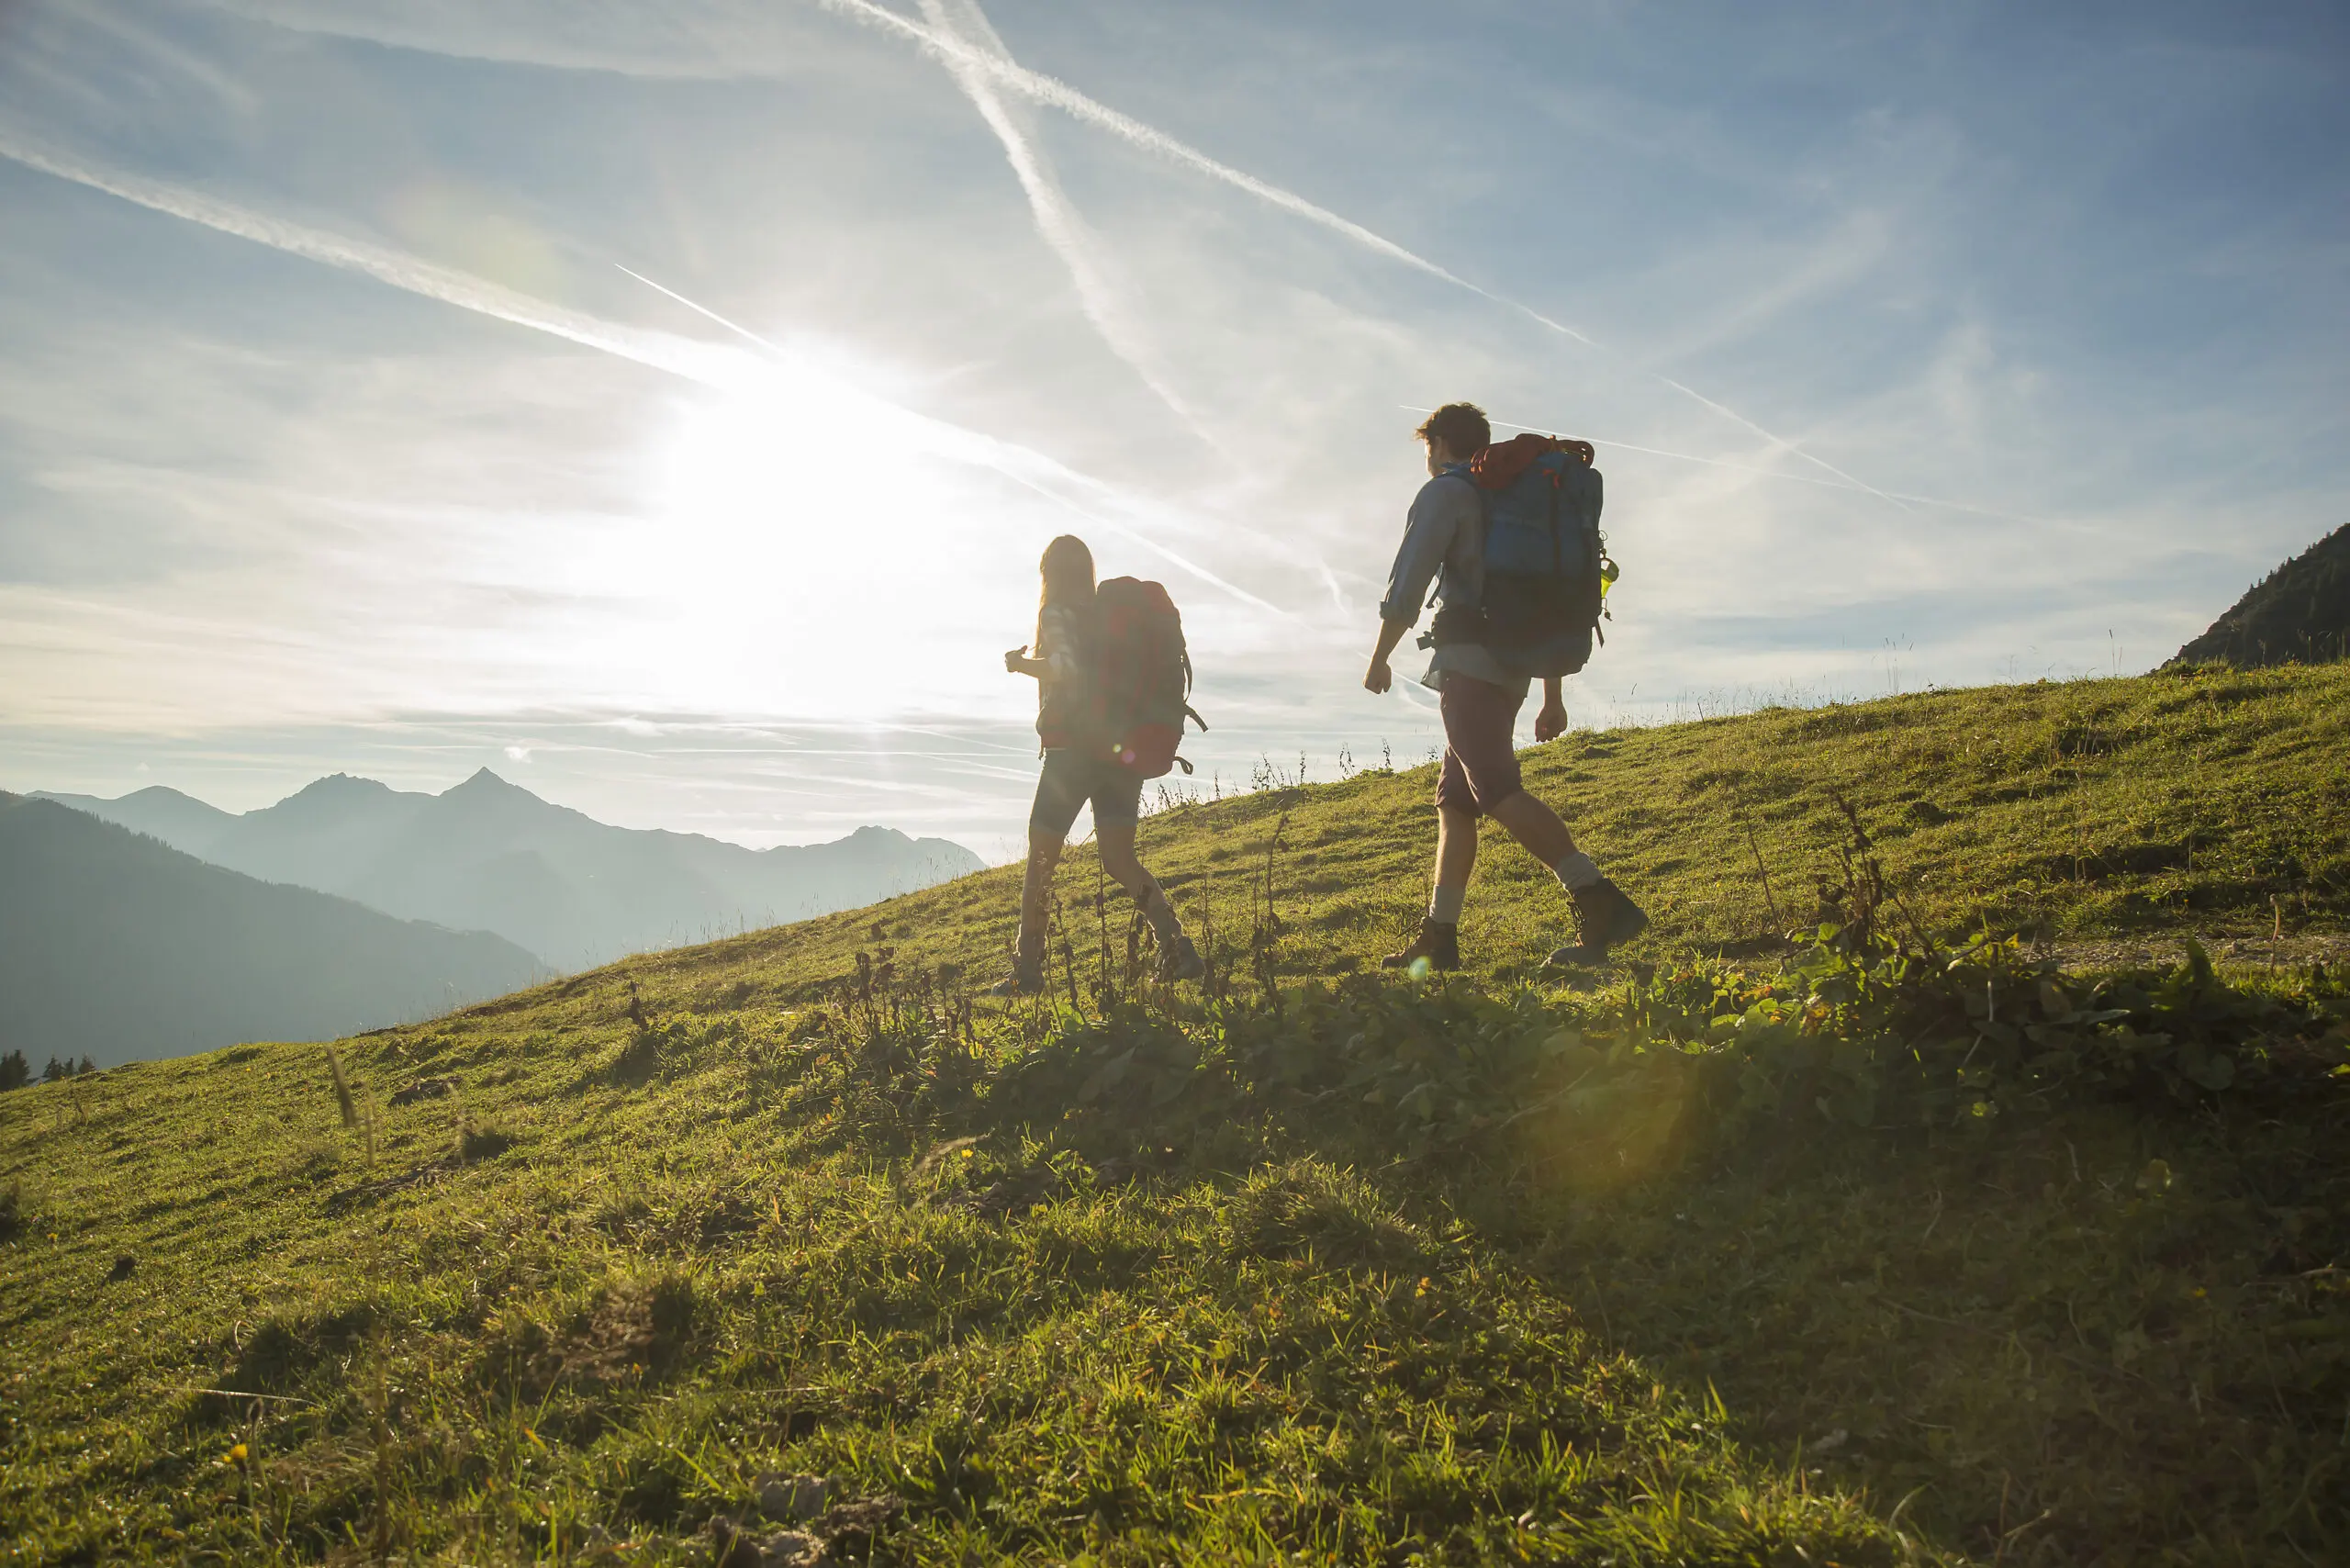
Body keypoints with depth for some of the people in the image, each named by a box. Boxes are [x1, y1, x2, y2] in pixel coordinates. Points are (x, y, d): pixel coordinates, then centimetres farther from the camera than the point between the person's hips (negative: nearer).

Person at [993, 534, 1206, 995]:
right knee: (1120, 860, 6)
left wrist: (1020, 663, -9)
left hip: (1072, 749, -6)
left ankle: (1028, 970, 8)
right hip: (1123, 750, 6)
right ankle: (1178, 948, -10)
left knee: (1040, 862, 7)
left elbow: (1065, 667, -23)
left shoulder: (1057, 614, -7)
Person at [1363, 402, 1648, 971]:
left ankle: (1603, 902, -29)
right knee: (1454, 800, 10)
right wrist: (1552, 696, 25)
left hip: (1470, 663, -9)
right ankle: (1439, 938, 9)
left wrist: (1380, 659, 0)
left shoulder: (1444, 492, 1)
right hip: (1512, 668, 9)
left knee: (1497, 791, -19)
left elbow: (1408, 582, -11)